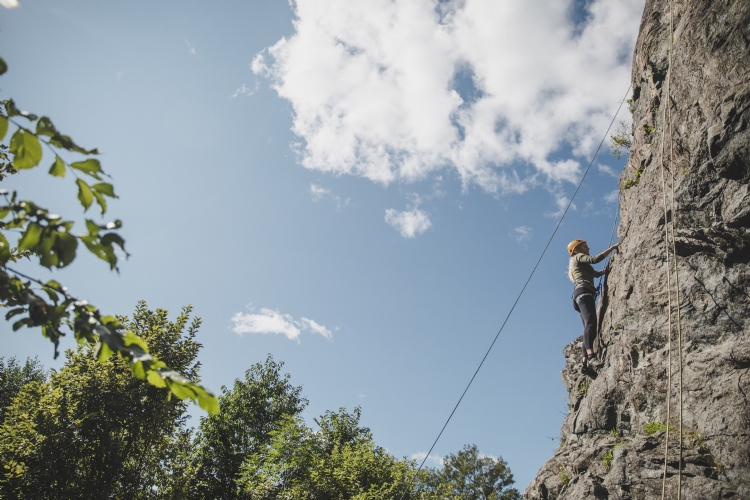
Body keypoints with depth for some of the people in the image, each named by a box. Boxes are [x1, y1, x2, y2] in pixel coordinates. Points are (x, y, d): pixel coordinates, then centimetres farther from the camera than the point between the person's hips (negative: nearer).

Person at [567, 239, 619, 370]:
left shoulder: (581, 264, 37)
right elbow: (595, 259, -8)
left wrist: (606, 269, 21)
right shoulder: (578, 257, 9)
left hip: (581, 295, 10)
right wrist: (612, 248, -2)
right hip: (584, 291, -10)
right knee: (591, 322, -28)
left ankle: (585, 362, -11)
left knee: (589, 326, -1)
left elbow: (596, 273, 38)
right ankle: (591, 356, -46)